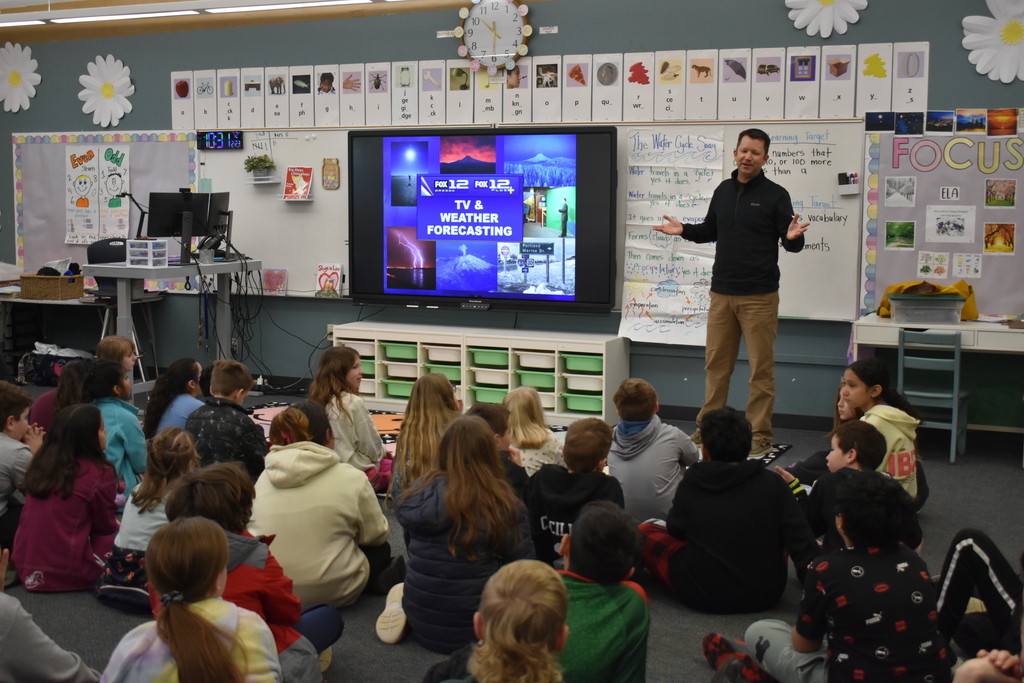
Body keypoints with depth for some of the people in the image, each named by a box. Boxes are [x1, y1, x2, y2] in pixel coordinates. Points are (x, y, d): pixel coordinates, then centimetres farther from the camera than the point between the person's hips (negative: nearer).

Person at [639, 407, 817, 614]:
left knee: (644, 532, 14)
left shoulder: (689, 486, -8)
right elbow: (802, 544, -14)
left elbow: (676, 530, 9)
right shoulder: (773, 484, -8)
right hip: (767, 596, 2)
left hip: (704, 597, -1)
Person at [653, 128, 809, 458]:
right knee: (716, 363, 11)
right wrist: (683, 230, 6)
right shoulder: (723, 190, 11)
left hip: (759, 296, -5)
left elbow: (791, 243, -5)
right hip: (721, 293, 5)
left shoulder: (775, 195, -4)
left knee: (761, 368, -1)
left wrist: (793, 237, -27)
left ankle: (759, 434, 7)